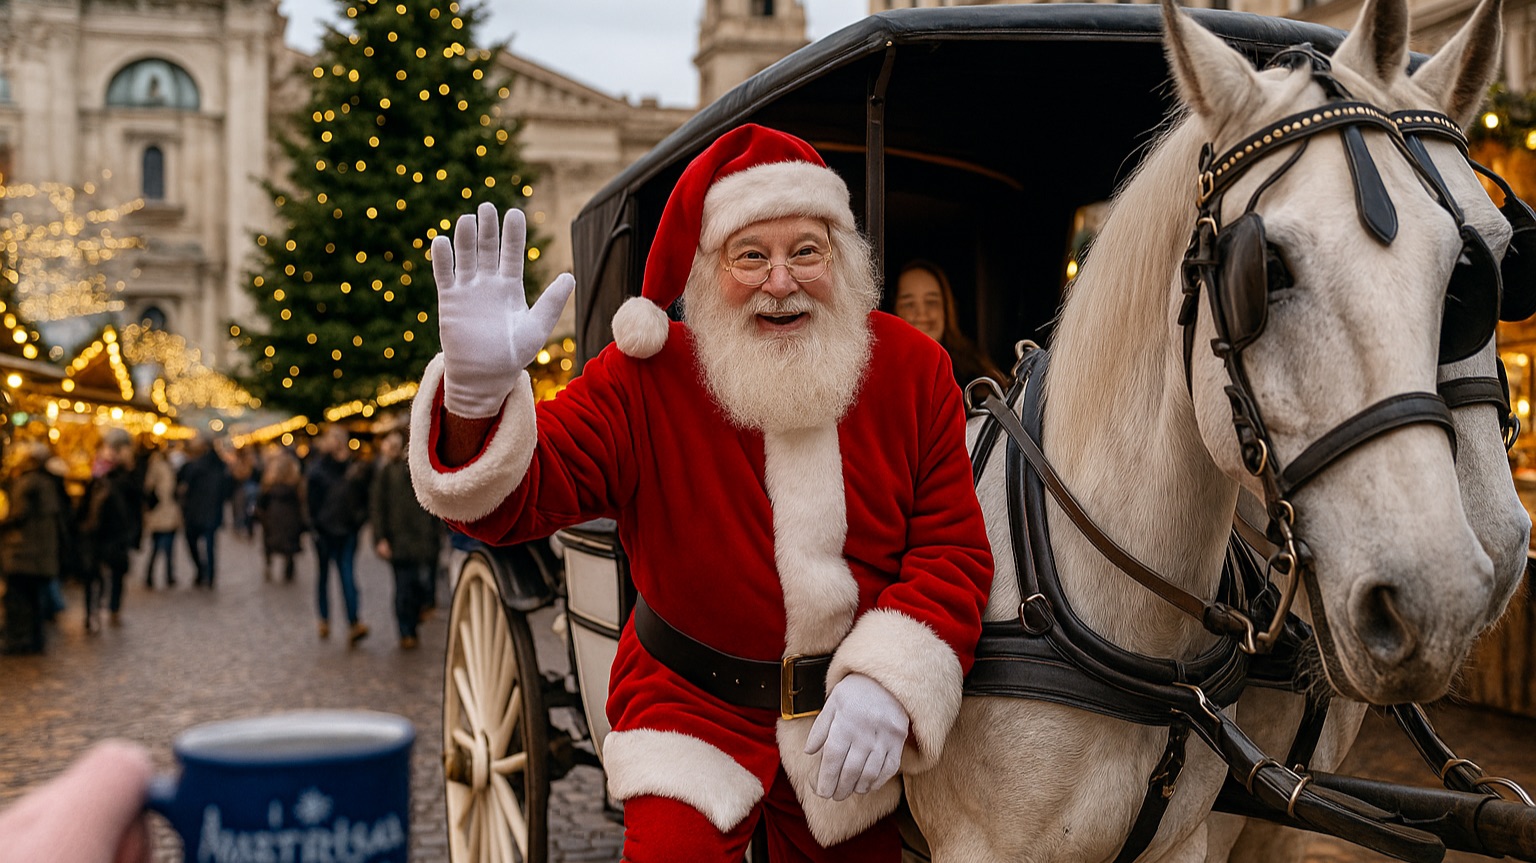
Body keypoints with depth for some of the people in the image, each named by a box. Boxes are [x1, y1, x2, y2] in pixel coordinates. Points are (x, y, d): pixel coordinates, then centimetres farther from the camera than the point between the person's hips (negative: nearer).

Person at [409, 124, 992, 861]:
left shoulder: (914, 370, -10)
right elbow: (512, 502, -22)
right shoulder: (643, 378, -14)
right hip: (690, 705, -2)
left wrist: (889, 683, -24)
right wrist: (479, 393, -43)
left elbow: (953, 550, -9)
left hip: (847, 721, 2)